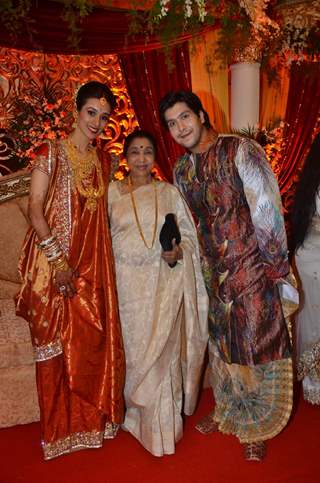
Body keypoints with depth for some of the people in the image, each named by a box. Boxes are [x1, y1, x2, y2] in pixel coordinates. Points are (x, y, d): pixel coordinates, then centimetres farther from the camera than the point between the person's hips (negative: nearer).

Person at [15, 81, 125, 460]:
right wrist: (57, 258, -18)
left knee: (93, 340, 9)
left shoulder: (102, 161, 12)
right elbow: (35, 207, -10)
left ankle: (92, 417, 28)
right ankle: (61, 427, 22)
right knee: (57, 343, 4)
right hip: (54, 261, -4)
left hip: (92, 263, 5)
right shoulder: (51, 152, -4)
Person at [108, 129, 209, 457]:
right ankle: (138, 414, 28)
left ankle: (162, 425, 18)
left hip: (163, 282, 0)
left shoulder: (169, 192, 7)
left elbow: (188, 234, 6)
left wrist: (177, 253, -14)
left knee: (161, 349, 0)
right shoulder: (112, 192, 7)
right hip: (126, 282, 1)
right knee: (133, 347, 7)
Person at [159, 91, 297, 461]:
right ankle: (228, 411, 39)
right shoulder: (181, 171, 7)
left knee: (256, 344, 3)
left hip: (252, 267, -6)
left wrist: (276, 264, -15)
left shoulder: (240, 151, -12)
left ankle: (257, 428, 24)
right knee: (221, 343, 17)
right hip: (213, 271, 6)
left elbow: (267, 210, -15)